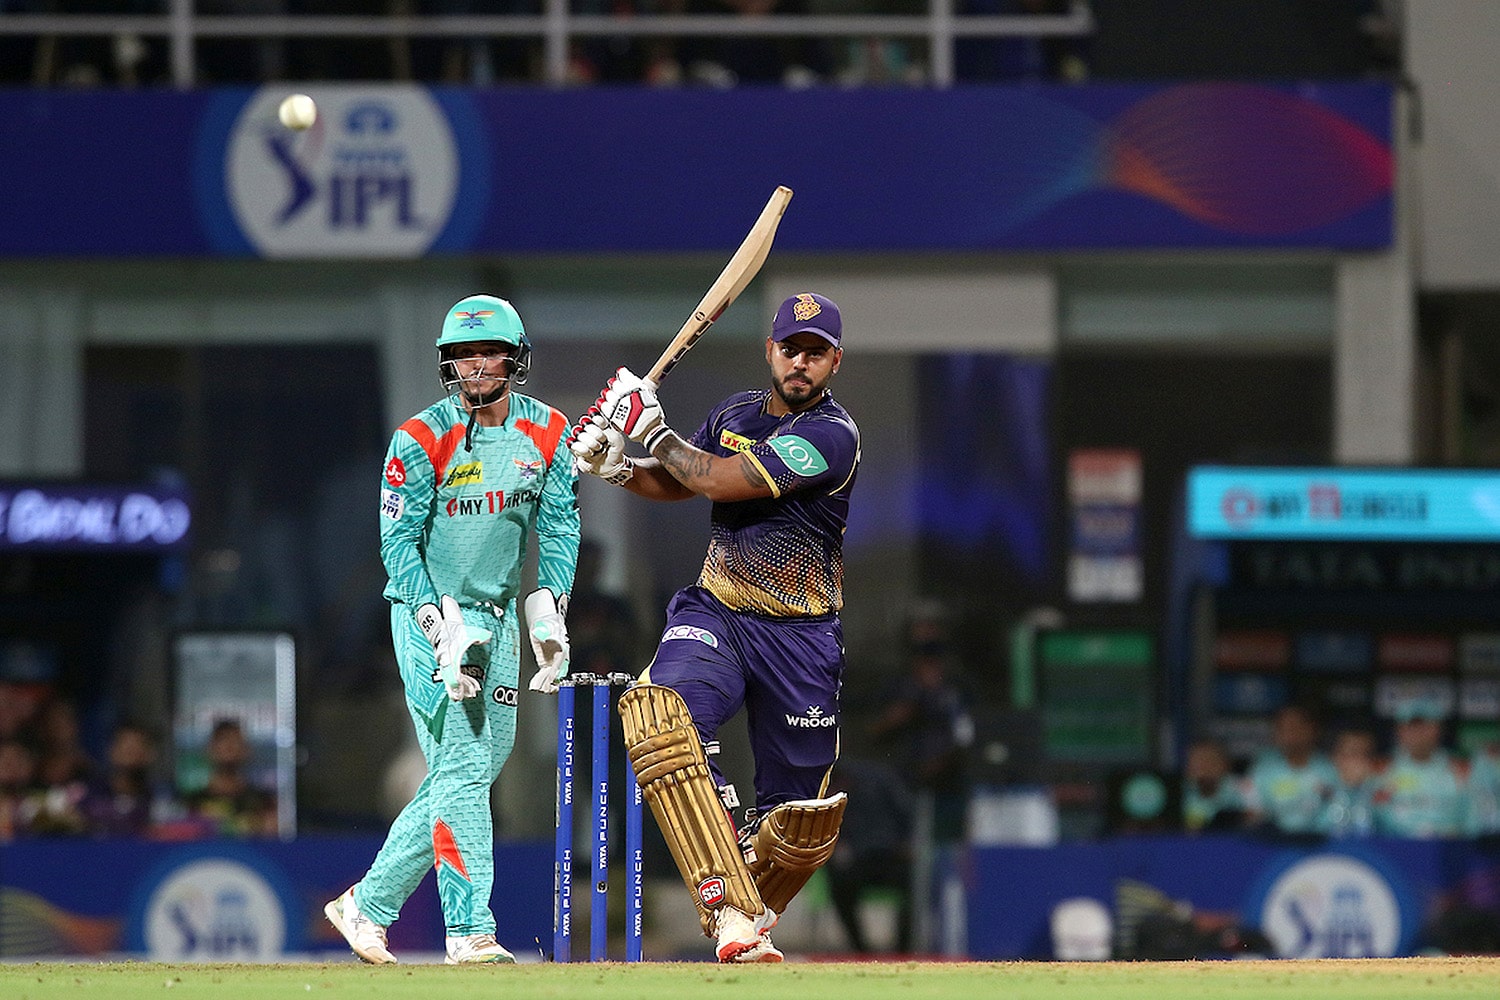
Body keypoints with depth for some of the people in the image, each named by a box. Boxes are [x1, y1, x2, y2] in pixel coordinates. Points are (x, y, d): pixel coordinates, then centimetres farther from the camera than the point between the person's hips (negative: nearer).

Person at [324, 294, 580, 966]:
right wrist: (441, 629, -22)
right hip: (430, 613, -6)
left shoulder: (546, 432, 3)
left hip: (499, 615, 6)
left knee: (481, 762, 8)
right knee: (462, 765, -14)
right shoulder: (422, 439, -12)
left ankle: (367, 906, 20)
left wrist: (549, 612, -11)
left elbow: (560, 527, 4)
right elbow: (399, 541, -12)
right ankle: (470, 933, -17)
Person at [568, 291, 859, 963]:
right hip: (714, 615, 3)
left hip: (799, 637, -3)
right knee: (656, 708, -30)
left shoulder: (832, 436, -15)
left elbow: (719, 480, -20)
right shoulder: (736, 411, 7)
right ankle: (733, 915, -34)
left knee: (802, 819, 2)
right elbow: (678, 481, 21)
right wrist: (617, 466, 2)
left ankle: (751, 918, 36)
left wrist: (650, 426, -9)